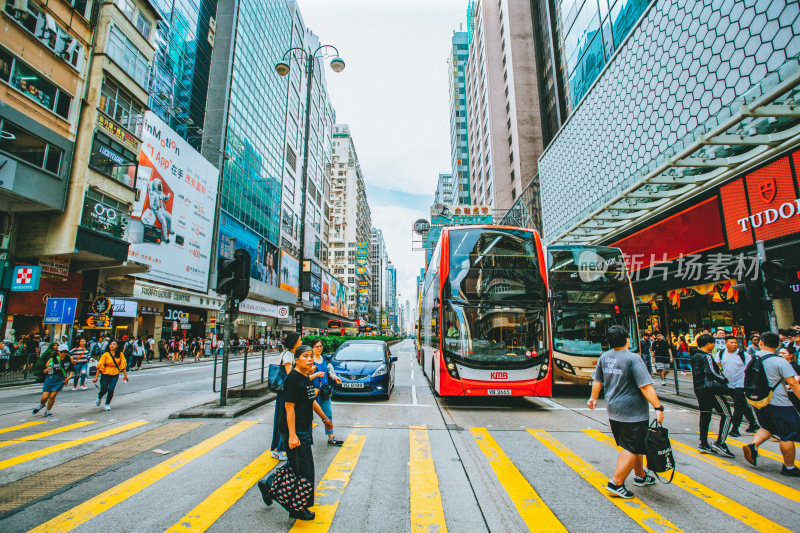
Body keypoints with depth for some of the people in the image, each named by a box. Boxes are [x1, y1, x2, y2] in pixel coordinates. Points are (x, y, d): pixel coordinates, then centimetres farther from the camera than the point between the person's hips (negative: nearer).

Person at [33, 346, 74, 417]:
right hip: (51, 378, -1)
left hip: (61, 379, 1)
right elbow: (44, 371, -6)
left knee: (52, 396, -9)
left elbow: (71, 369, 11)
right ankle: (41, 404, 33)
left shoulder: (69, 359, -2)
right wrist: (46, 369, -28)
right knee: (45, 397, -4)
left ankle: (48, 411, 16)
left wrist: (69, 376, -4)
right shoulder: (52, 359, -9)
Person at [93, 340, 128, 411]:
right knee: (104, 390, 7)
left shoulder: (120, 354, -2)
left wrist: (125, 375, 5)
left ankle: (107, 404, 11)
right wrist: (96, 377, -8)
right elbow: (100, 366, -7)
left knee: (111, 390, -9)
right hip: (105, 374, -1)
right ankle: (99, 397, 44)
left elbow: (123, 364, 3)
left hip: (115, 375, 1)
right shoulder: (106, 355, -9)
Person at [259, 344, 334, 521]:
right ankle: (299, 509, 17)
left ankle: (268, 485, 35)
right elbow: (289, 407, -21)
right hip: (294, 430, -9)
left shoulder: (306, 378, 9)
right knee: (303, 469, 0)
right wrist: (292, 435, -24)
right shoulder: (292, 379, -18)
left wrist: (324, 418, 27)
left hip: (304, 429, 9)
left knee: (296, 466, 17)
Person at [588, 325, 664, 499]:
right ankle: (616, 483, 3)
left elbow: (597, 380, 13)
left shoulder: (604, 357, 4)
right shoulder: (633, 359, -17)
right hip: (633, 412, -7)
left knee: (631, 445, 23)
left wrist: (594, 398, 25)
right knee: (632, 448, 2)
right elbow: (645, 386, -20)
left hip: (613, 411, 7)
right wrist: (658, 407, -15)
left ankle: (640, 475, 39)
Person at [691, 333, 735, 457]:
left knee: (705, 415, 11)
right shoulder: (706, 356, -13)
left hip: (699, 389, 8)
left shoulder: (694, 357, 14)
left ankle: (703, 444, 14)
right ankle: (720, 443, -4)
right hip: (711, 389, -8)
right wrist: (724, 379, -5)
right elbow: (711, 372, -20)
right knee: (726, 415, 0)